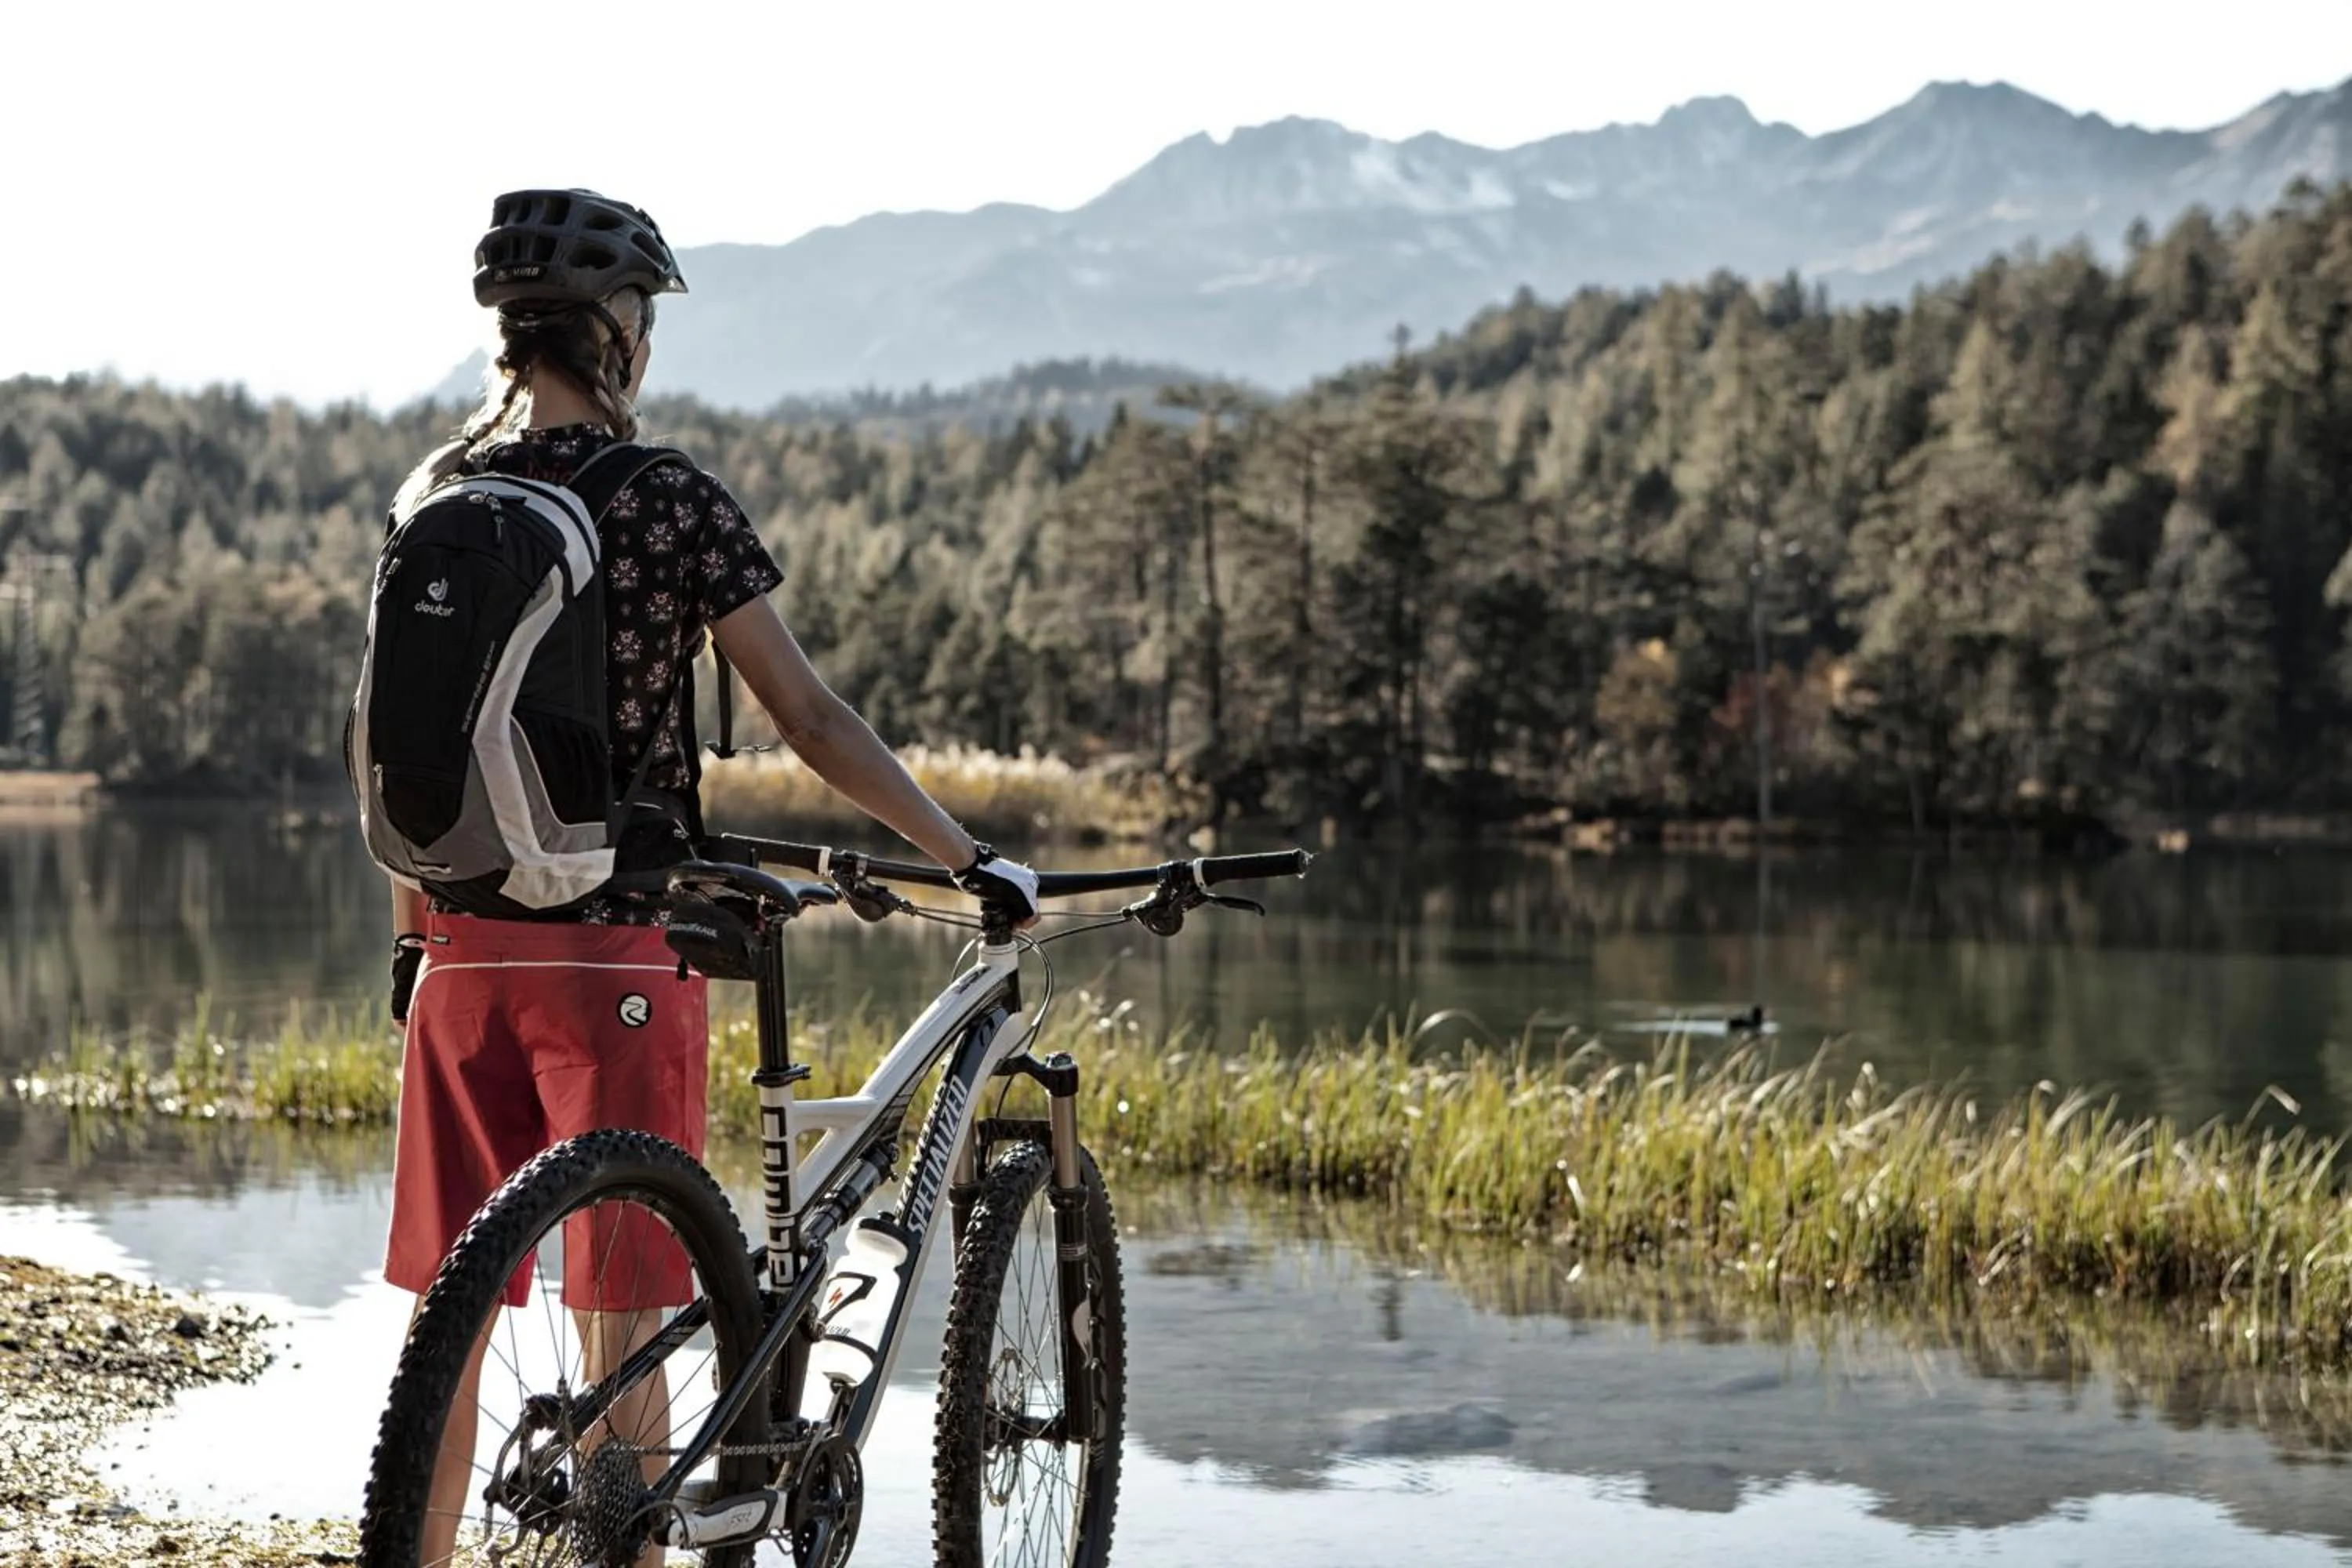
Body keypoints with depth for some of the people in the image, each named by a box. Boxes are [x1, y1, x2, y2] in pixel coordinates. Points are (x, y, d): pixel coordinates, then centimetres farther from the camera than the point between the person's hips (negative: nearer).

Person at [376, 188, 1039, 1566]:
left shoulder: (433, 499, 7)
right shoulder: (670, 498, -8)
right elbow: (810, 717, -8)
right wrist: (971, 857, 0)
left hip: (465, 956, 5)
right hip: (615, 954, -5)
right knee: (620, 1321, 1)